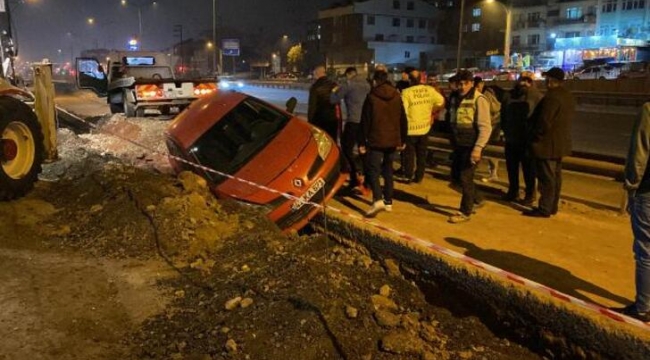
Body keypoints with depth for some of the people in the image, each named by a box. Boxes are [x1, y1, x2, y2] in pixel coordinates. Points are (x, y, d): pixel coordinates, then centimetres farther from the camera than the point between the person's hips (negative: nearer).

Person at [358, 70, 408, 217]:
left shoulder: (371, 97, -7)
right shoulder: (397, 96, 8)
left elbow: (365, 122, -8)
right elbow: (403, 120, 12)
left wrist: (362, 142, -3)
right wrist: (402, 140, 20)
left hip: (376, 140, -5)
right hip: (392, 140, 5)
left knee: (373, 170, -5)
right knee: (388, 170, 15)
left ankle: (378, 200, -24)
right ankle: (388, 201, 18)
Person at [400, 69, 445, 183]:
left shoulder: (406, 92, -16)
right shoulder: (429, 90, -2)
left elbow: (403, 111, -19)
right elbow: (441, 102, 6)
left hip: (410, 128, -4)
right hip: (425, 127, 4)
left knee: (409, 154, 9)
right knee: (422, 154, 15)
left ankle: (408, 177, 14)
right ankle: (419, 177, 21)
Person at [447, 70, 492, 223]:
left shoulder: (479, 100, -12)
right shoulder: (458, 99, 11)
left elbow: (485, 127, -17)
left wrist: (478, 148, -24)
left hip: (471, 146, -8)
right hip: (459, 145, 8)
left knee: (465, 178, -4)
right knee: (458, 176, 14)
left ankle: (465, 212, 8)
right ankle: (477, 199, 34)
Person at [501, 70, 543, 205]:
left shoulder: (537, 97, -8)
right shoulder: (509, 95, 7)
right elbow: (504, 115, 14)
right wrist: (504, 130, 7)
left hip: (527, 141, -5)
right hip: (511, 140, 5)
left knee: (528, 170, 4)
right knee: (511, 168, 16)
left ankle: (530, 195, 16)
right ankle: (513, 191, 31)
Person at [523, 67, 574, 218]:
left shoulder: (552, 97, -20)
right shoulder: (568, 96, 12)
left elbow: (544, 122, -22)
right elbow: (566, 119, 16)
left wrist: (534, 136, -8)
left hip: (548, 143, -10)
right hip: (561, 143, 10)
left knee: (546, 177, -5)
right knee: (555, 176, 15)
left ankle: (544, 209, 0)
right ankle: (553, 206, 23)